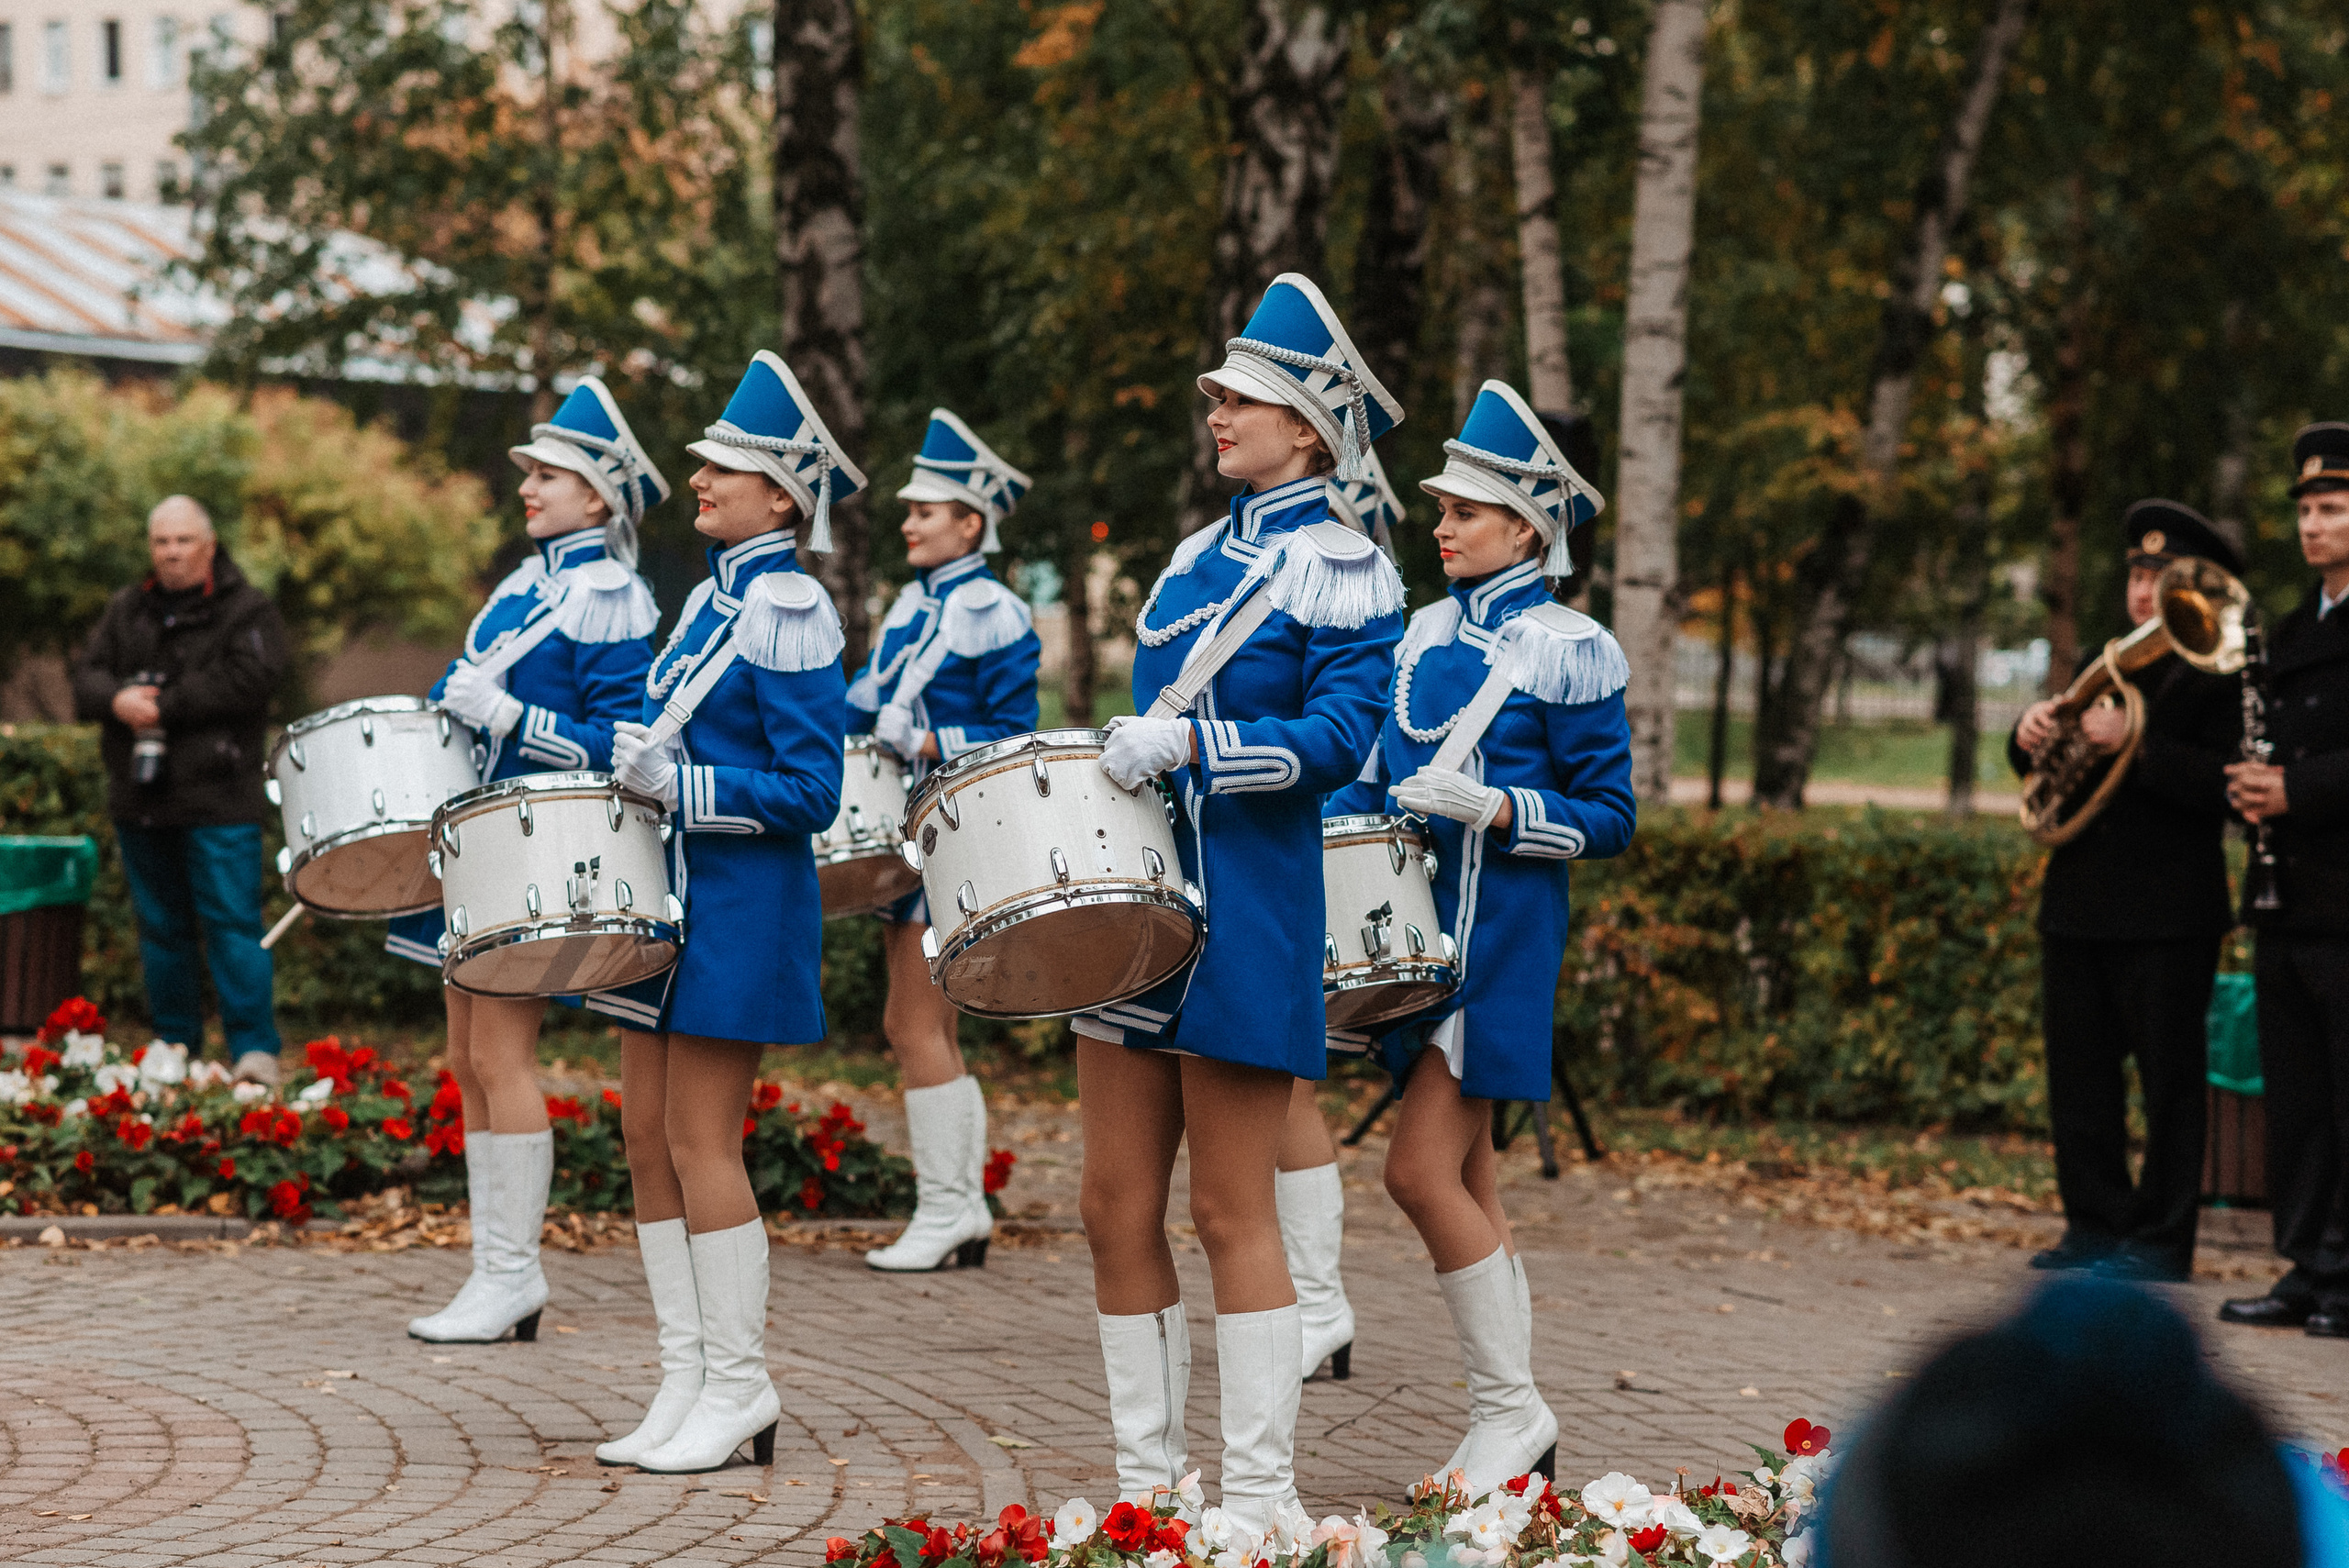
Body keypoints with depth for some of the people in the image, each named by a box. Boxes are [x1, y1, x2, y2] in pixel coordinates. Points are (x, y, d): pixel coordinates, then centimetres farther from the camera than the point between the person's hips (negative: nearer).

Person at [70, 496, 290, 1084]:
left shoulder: (247, 610, -2)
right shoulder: (126, 610, 16)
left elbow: (246, 680, -16)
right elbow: (86, 674, 9)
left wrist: (162, 706, -16)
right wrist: (117, 700, -15)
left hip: (218, 798, -6)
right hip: (139, 795, 6)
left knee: (232, 922, -9)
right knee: (160, 926, 11)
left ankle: (254, 1049, -7)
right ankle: (175, 1046, 19)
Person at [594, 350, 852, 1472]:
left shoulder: (789, 615, -13)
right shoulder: (711, 598, 13)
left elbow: (808, 792, -17)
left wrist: (679, 787, -23)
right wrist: (636, 765, 8)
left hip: (739, 910, -9)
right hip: (673, 894, 9)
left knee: (701, 1140, -6)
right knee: (647, 1134, 8)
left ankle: (739, 1390, 3)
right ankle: (688, 1385, 15)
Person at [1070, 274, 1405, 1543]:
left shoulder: (1340, 569, -6)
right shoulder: (1197, 556, 16)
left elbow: (1338, 740, -16)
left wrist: (1191, 746, -24)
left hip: (1245, 918, -7)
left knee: (1228, 1210, -4)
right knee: (1116, 1206, 6)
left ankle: (1262, 1492, 4)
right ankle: (1146, 1477, 15)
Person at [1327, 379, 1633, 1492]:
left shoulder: (1568, 651, -7)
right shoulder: (1426, 635, 12)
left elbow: (1609, 818, -7)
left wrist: (1494, 808, -20)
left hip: (1498, 937, -7)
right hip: (1417, 928, 7)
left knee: (1422, 1170, -13)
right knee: (1463, 1178, 9)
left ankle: (1512, 1409, 0)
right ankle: (1512, 1433, 17)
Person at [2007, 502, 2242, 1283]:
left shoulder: (2222, 676, -5)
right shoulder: (2102, 662, 16)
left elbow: (2221, 782, -19)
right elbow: (2041, 770, 19)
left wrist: (2132, 742, -26)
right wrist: (2030, 733, -3)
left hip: (2167, 916, -7)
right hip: (2077, 908, 7)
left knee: (2169, 1082, -1)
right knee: (2078, 1073, 9)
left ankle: (2162, 1239, 5)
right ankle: (2096, 1226, 18)